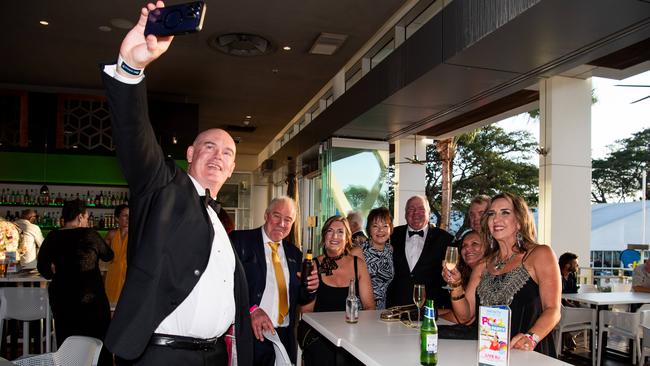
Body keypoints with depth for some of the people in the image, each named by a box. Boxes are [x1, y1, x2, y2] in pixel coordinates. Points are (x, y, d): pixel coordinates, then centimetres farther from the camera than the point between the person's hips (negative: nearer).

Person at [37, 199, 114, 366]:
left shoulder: (52, 237, 0)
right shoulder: (89, 234, -9)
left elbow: (43, 268, 0)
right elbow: (108, 255, 4)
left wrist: (60, 274, 16)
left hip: (61, 298, 4)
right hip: (90, 297, -4)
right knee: (98, 343, 9)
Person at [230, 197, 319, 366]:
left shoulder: (294, 253, 13)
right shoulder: (240, 240, -4)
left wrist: (310, 288, -3)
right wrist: (251, 308, -24)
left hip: (285, 337, 5)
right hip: (252, 333, -5)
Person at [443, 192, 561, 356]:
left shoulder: (540, 254, 0)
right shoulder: (483, 266, 13)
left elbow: (553, 310, -8)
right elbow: (465, 315, 10)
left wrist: (531, 337, -24)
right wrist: (456, 285, -7)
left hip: (528, 354, -4)